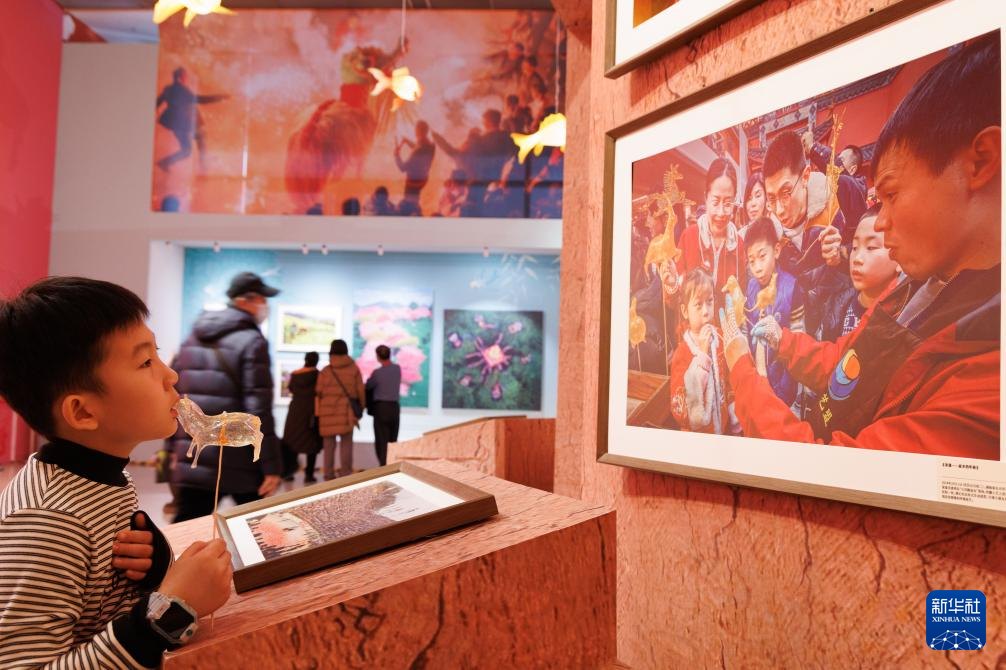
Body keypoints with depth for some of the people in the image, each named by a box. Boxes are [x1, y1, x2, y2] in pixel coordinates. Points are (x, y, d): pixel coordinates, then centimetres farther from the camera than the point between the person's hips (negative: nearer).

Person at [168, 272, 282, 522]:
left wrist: (176, 448, 22)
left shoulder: (192, 339, 12)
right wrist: (271, 465, -14)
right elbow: (259, 410, -17)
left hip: (192, 462, 6)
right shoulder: (252, 342, -10)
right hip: (240, 464, -6)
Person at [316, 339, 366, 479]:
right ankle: (345, 473, -2)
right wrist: (360, 409, 12)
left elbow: (318, 393, 0)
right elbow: (360, 391, 0)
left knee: (329, 443, 9)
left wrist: (318, 412, 12)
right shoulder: (354, 369, -1)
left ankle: (329, 474, 10)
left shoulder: (325, 371, 0)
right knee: (346, 443, 5)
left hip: (327, 410, 1)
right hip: (347, 411, -1)